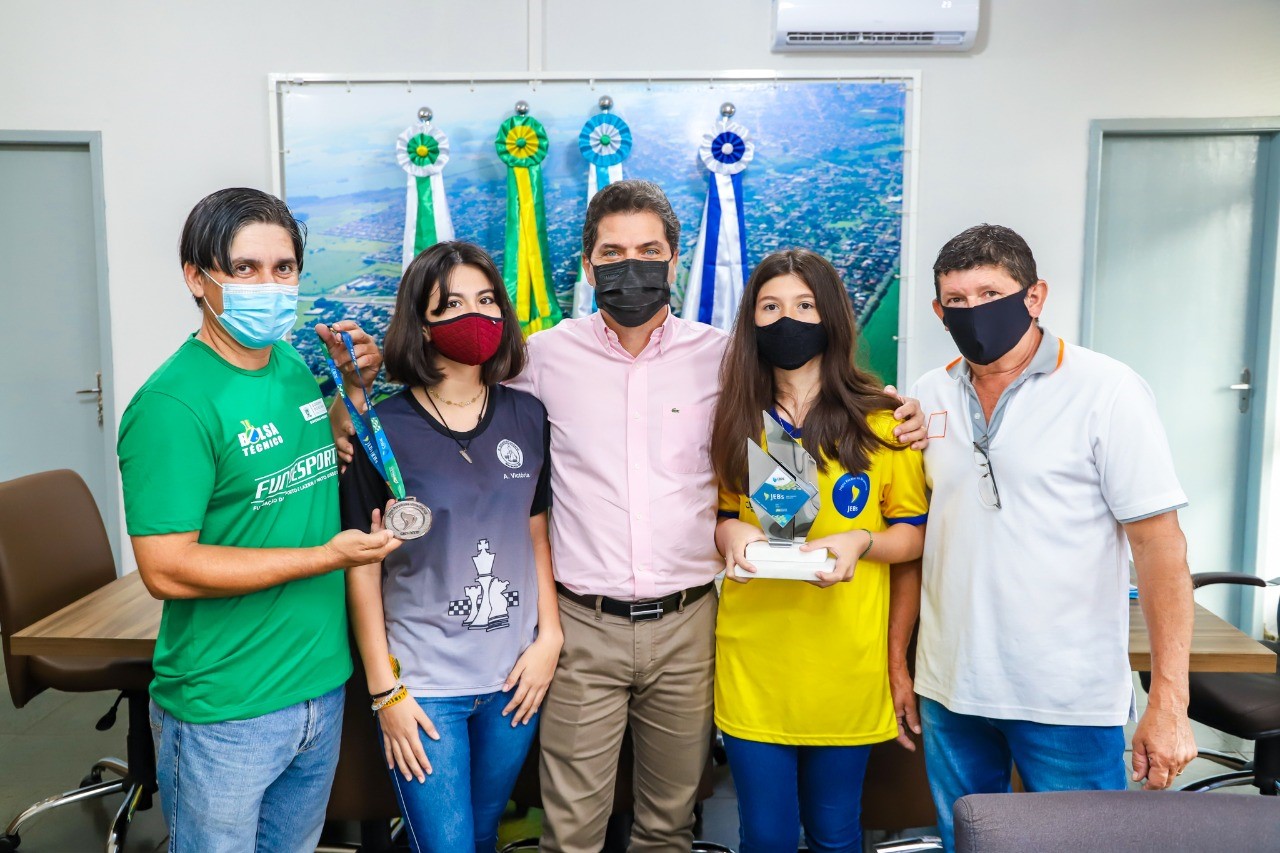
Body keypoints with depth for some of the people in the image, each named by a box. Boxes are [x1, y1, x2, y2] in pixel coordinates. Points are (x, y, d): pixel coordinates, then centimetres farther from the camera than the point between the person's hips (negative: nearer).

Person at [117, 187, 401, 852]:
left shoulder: (298, 368, 4)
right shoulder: (174, 403, -20)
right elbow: (166, 568, -23)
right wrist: (325, 557, -22)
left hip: (323, 684, 7)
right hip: (225, 713, -7)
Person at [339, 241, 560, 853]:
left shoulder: (527, 417, 1)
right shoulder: (381, 429, -10)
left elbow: (537, 533, 8)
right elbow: (363, 565, -6)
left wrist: (549, 637, 0)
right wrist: (383, 689, -6)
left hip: (514, 675, 4)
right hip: (423, 681, -3)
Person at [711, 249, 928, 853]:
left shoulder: (881, 421, -2)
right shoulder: (736, 420, 5)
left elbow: (915, 532, 4)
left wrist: (860, 541, -16)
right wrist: (733, 533, -7)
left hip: (846, 661, -1)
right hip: (752, 661, 1)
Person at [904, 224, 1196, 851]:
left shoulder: (1107, 392, -9)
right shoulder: (930, 396, 4)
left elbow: (1159, 546, -10)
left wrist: (1168, 703, -13)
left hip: (1069, 703, -4)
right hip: (950, 689, 4)